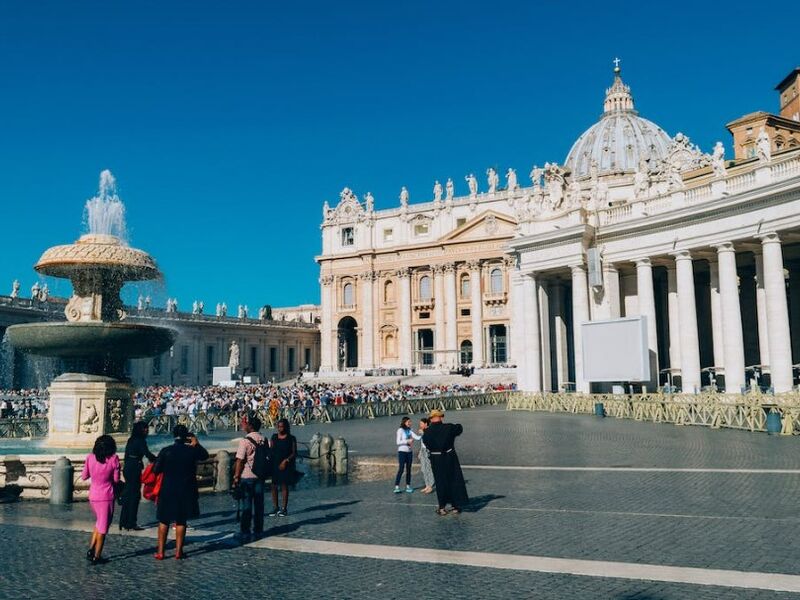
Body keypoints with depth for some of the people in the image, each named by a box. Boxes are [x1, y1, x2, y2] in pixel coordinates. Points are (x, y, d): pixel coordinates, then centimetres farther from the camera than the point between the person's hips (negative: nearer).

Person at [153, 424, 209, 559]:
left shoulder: (166, 451, -9)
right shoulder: (192, 450, -6)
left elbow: (156, 470, -6)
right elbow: (205, 455, 14)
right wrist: (196, 443, 19)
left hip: (167, 490, 0)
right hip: (186, 491, 0)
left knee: (164, 521, 11)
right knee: (181, 521, 10)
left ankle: (160, 551, 12)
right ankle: (178, 551, 11)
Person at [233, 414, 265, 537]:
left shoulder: (245, 440, -14)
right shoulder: (263, 440, 3)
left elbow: (240, 461, -15)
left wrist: (236, 477, -8)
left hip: (246, 476, -5)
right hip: (260, 476, 5)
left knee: (246, 505, 3)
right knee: (259, 504, 10)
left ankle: (245, 532, 8)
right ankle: (258, 530, 16)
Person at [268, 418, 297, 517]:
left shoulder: (291, 438, -2)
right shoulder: (274, 437, 9)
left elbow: (294, 453, -3)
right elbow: (270, 449, 11)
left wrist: (285, 461, -14)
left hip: (285, 465, -3)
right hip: (274, 464, 3)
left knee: (284, 486, 1)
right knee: (274, 486, 3)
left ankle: (284, 508, 7)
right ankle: (275, 507, 13)